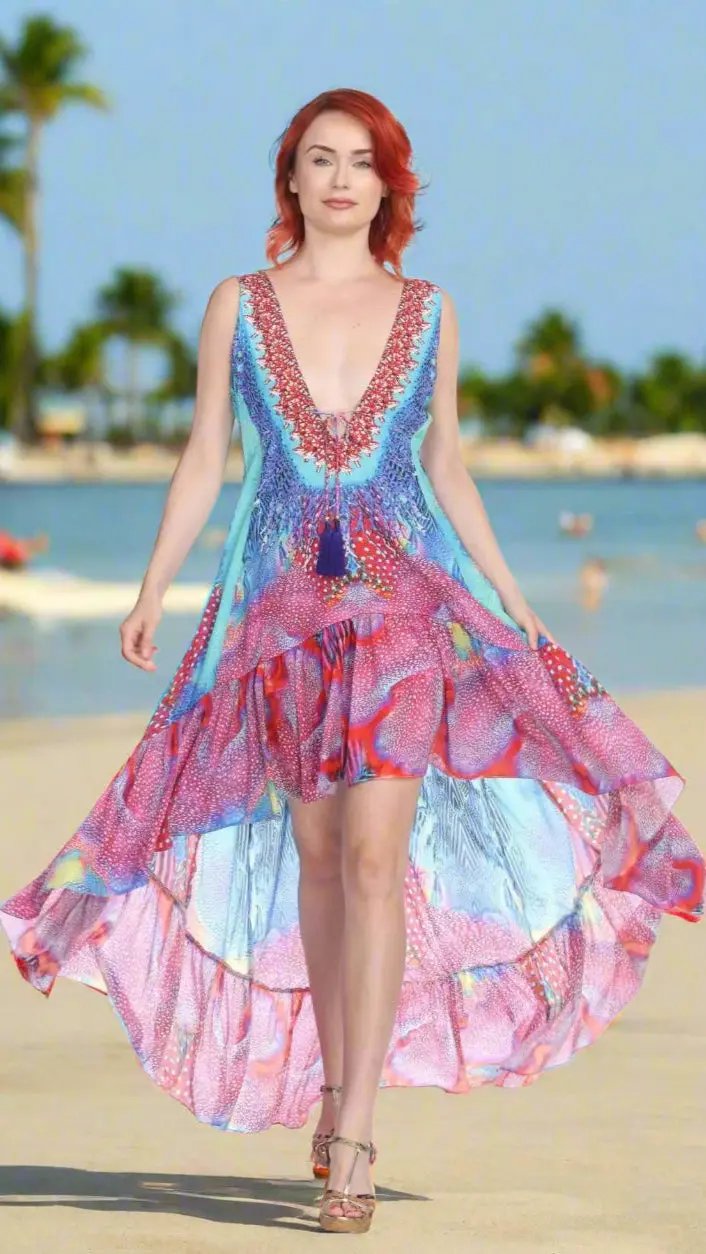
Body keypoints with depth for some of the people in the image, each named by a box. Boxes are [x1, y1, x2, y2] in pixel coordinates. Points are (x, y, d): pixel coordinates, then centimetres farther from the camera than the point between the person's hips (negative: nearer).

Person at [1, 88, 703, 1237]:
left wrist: (516, 604, 11)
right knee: (315, 854, 6)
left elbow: (447, 470, 13)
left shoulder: (428, 312, 7)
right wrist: (152, 592, -3)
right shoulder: (238, 305, 6)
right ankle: (334, 1088, 20)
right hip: (283, 602, 1)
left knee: (376, 857, -12)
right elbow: (203, 462, 7)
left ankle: (354, 1135, -14)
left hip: (408, 597, -1)